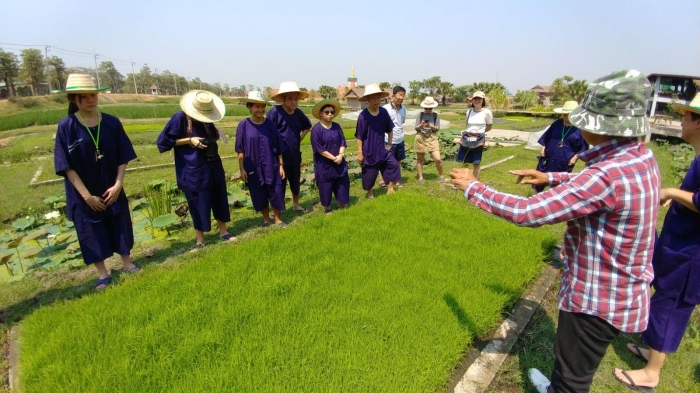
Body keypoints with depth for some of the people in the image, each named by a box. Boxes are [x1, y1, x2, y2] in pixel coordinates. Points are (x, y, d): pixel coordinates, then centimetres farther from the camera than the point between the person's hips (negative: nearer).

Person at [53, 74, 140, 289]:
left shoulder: (112, 122, -5)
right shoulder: (66, 126, -11)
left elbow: (122, 157, -2)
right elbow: (67, 166, -11)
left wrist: (118, 184, -11)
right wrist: (86, 195, -15)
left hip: (112, 190, 2)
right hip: (83, 194, -2)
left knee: (120, 226, 13)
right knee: (92, 233, 10)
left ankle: (127, 263, 32)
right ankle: (102, 273, 26)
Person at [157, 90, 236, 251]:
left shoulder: (207, 119, 5)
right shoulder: (180, 118, -14)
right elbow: (163, 142, -11)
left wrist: (218, 133, -1)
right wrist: (190, 140, -19)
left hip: (214, 167, 6)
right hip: (194, 171, -6)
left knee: (219, 200, 13)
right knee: (198, 205, 4)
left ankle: (223, 232, 29)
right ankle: (199, 241, 20)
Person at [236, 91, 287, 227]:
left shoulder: (270, 124, -1)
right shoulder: (243, 125, -5)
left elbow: (279, 147, 2)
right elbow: (241, 150, -2)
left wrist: (281, 165, 0)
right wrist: (242, 169, -4)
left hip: (272, 166, 1)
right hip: (253, 168, -1)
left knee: (277, 194, 4)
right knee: (260, 196, 10)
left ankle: (277, 219, 22)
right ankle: (266, 219, 30)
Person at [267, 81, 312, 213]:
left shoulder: (298, 113, 2)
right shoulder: (274, 112, -16)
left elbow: (307, 127, 21)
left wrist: (299, 139, 8)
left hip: (295, 155, 6)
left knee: (296, 182, 19)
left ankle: (296, 205, 39)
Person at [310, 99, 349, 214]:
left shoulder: (337, 126, 2)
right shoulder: (316, 129, -14)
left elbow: (343, 142, 4)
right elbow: (319, 149, -16)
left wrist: (340, 155, -14)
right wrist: (333, 158, -17)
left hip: (339, 163, 5)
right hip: (324, 165, -4)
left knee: (343, 185, 12)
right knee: (326, 188, 8)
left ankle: (343, 207, 31)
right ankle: (327, 209, 28)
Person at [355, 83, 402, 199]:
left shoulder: (384, 112, -4)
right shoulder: (363, 115, -16)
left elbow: (390, 129, 10)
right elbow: (359, 136, -13)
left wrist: (389, 143, 8)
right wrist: (360, 153, -13)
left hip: (382, 149, 4)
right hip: (369, 151, -4)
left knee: (394, 165, -4)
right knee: (369, 174, 8)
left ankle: (390, 190, 11)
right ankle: (370, 193, 31)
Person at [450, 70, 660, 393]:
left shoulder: (609, 174, -33)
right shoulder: (642, 158, -4)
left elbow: (526, 213, -33)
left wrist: (471, 187, -22)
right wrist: (550, 177, 14)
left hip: (598, 300, -9)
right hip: (623, 292, 9)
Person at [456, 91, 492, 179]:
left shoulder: (486, 112, -5)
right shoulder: (469, 112, 8)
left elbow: (489, 127, 3)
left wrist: (478, 132, -7)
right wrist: (467, 132, -1)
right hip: (467, 138, 4)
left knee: (476, 163, 3)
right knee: (464, 161, 7)